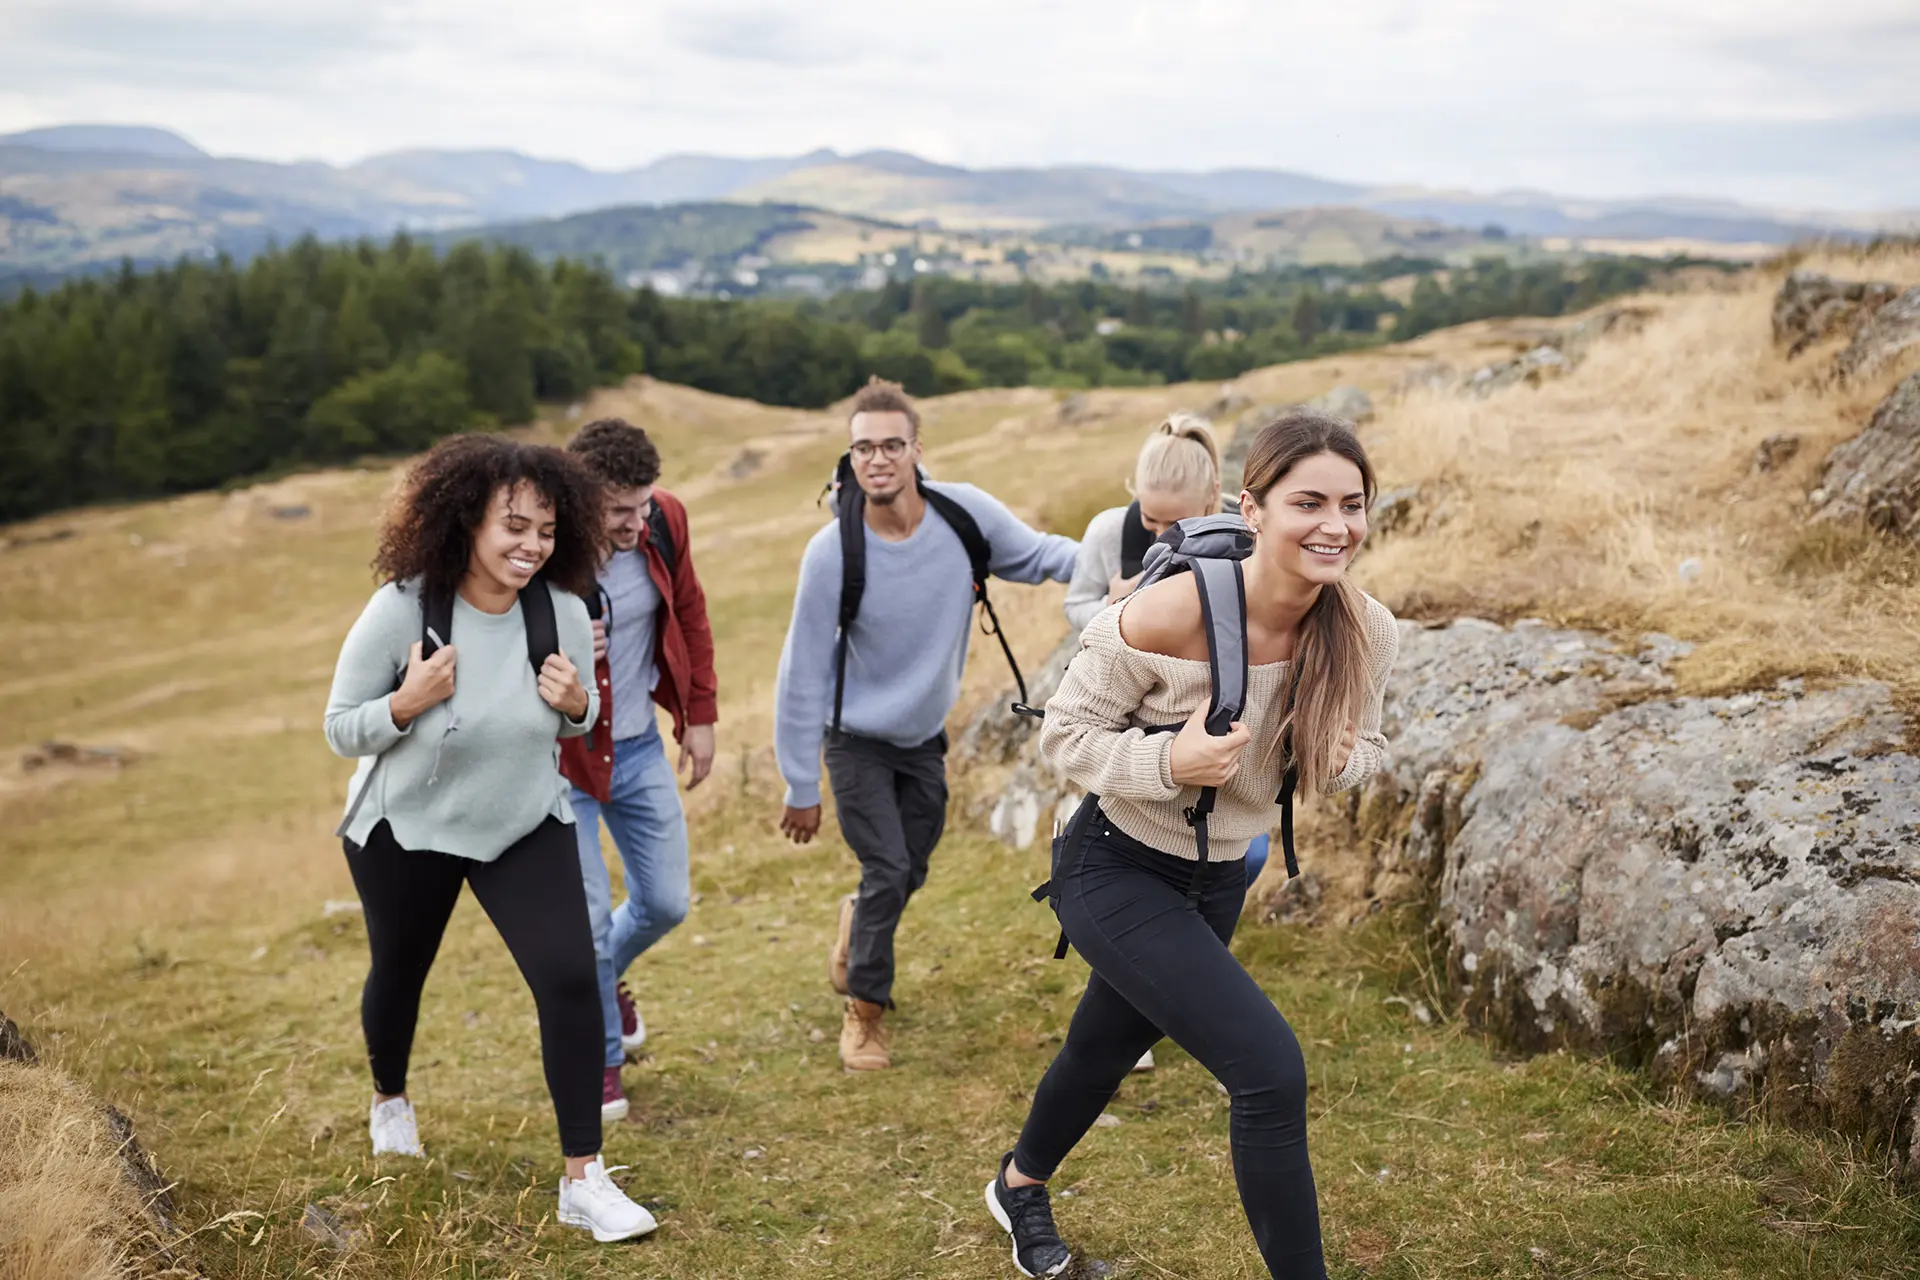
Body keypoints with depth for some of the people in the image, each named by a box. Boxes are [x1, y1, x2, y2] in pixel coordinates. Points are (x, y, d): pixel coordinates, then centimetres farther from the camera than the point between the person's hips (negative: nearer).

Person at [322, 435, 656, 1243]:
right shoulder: (400, 611, -24)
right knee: (399, 975, 21)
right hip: (407, 828, -1)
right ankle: (389, 1100, 56)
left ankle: (583, 1181, -2)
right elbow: (340, 730, -14)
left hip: (525, 826, 1)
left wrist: (575, 705, -21)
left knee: (571, 979, -14)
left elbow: (576, 722, 2)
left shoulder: (562, 612, -16)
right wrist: (407, 703, -33)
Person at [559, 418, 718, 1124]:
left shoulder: (664, 521, -11)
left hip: (640, 748, 5)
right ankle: (599, 1055, 24)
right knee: (588, 919, -2)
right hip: (562, 757, -5)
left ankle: (601, 977, 46)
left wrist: (700, 715, 8)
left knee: (666, 903, 13)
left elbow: (689, 612, 7)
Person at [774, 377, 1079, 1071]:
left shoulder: (964, 512, -19)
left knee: (909, 872, 15)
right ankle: (864, 1009, 15)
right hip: (857, 737, -4)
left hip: (925, 736, 4)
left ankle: (857, 923, 50)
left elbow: (1035, 553, 0)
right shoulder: (832, 553, -26)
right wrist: (801, 787, -14)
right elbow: (803, 674, -18)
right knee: (887, 870, -9)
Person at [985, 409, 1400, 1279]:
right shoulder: (1167, 617, -30)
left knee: (1108, 1048, 28)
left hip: (1219, 878, 6)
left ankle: (1021, 1184, 58)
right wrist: (1168, 762, -34)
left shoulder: (1366, 633, -15)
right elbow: (1064, 732, -18)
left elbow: (1363, 743, 4)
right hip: (1116, 871, -6)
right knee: (1270, 1068, -20)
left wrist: (1340, 760, -20)